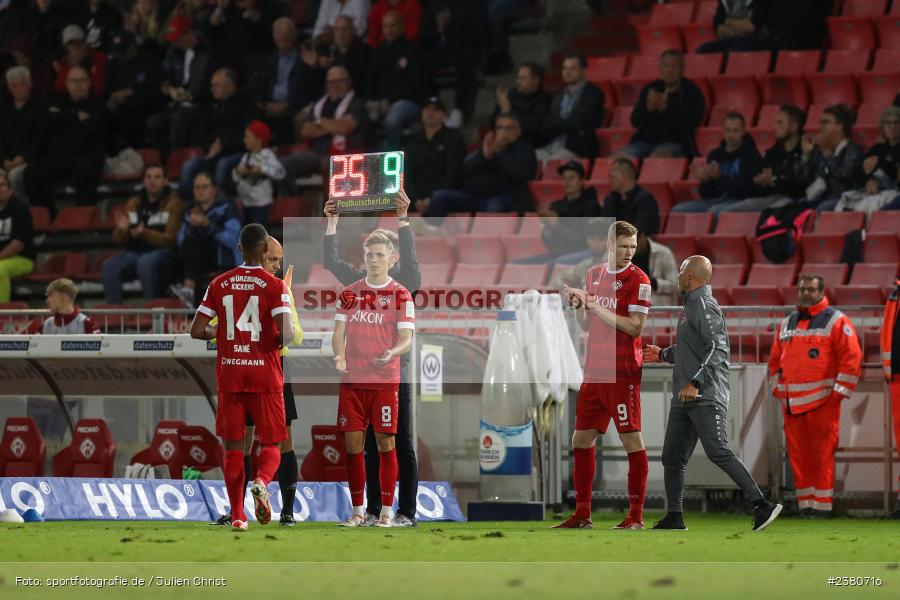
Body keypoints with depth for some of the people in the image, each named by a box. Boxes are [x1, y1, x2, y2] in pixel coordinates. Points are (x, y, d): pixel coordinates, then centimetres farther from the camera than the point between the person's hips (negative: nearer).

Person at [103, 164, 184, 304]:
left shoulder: (173, 203, -2)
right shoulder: (134, 203, 13)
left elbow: (169, 240, -10)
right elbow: (118, 240, 11)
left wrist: (144, 233, -26)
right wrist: (122, 230, -13)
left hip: (163, 253, -5)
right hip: (135, 252, 5)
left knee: (145, 262, -38)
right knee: (109, 266, -25)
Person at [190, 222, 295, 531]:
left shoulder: (220, 284, 3)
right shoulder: (275, 286, -7)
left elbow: (197, 331, 2)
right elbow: (286, 334, -18)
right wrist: (283, 338, 5)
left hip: (229, 376, 2)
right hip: (265, 377, -2)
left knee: (233, 447, 8)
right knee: (271, 444, 7)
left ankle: (237, 515, 2)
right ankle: (261, 481, -24)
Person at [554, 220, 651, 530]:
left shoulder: (638, 279, -6)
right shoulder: (594, 275, 14)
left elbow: (634, 327, -15)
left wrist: (595, 305, -16)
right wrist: (577, 305, 0)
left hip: (623, 373, -7)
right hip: (594, 372, 7)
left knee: (632, 439, -6)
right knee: (581, 439, 8)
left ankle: (636, 516, -3)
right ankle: (582, 514, 15)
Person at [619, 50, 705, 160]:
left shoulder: (693, 93, 6)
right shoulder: (649, 89, 16)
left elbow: (691, 123, -9)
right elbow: (635, 121, 8)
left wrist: (665, 109, -21)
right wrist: (648, 108, -13)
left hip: (675, 143, -4)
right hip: (645, 142, 4)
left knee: (658, 157, -38)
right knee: (620, 157, -24)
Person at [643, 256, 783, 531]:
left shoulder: (704, 305, -10)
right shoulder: (691, 306, 20)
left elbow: (717, 349, -20)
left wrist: (695, 383, -26)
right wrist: (663, 355, 39)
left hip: (705, 397, -10)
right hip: (684, 398, 10)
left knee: (718, 452, -17)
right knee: (672, 458, 8)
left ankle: (762, 506, -17)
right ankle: (674, 517, 13)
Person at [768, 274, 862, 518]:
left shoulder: (836, 321, -1)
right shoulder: (786, 324, 17)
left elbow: (852, 357, -6)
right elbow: (775, 359, 25)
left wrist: (839, 391, -10)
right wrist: (777, 388, 14)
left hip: (823, 403, -5)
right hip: (792, 404, 5)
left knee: (822, 455, -7)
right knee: (798, 455, 4)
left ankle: (822, 504, -4)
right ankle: (805, 504, 10)